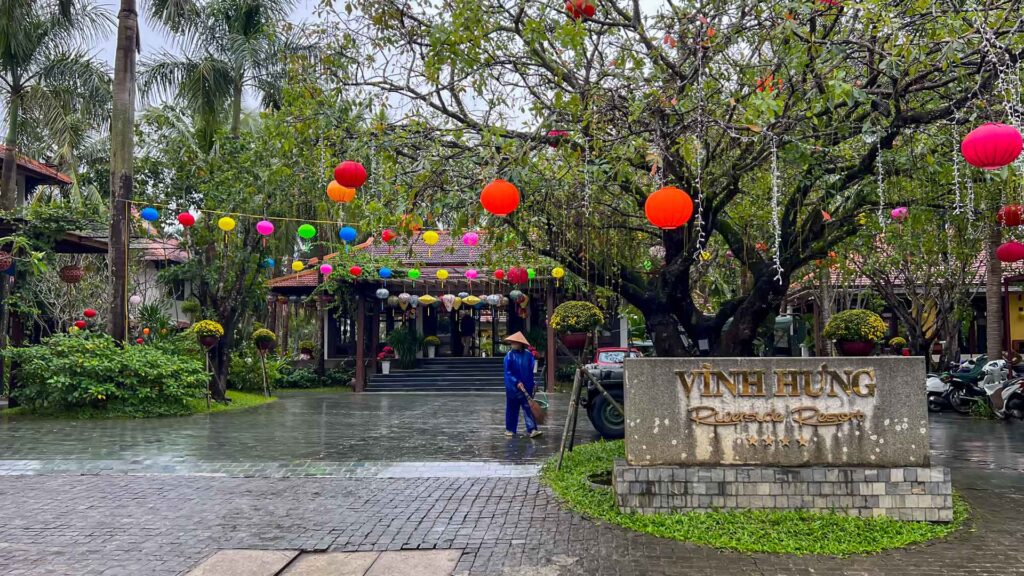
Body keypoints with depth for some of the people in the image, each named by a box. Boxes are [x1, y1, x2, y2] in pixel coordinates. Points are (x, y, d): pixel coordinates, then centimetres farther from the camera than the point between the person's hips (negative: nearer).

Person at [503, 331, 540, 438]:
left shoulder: (528, 355, -1)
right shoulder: (509, 356, -5)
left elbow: (532, 370, 5)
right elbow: (508, 372, -8)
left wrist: (531, 384, 0)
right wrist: (517, 382, -17)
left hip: (526, 387, 1)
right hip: (513, 387, -1)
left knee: (528, 407, -5)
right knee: (512, 408, 9)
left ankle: (532, 429, -10)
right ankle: (510, 429, 22)